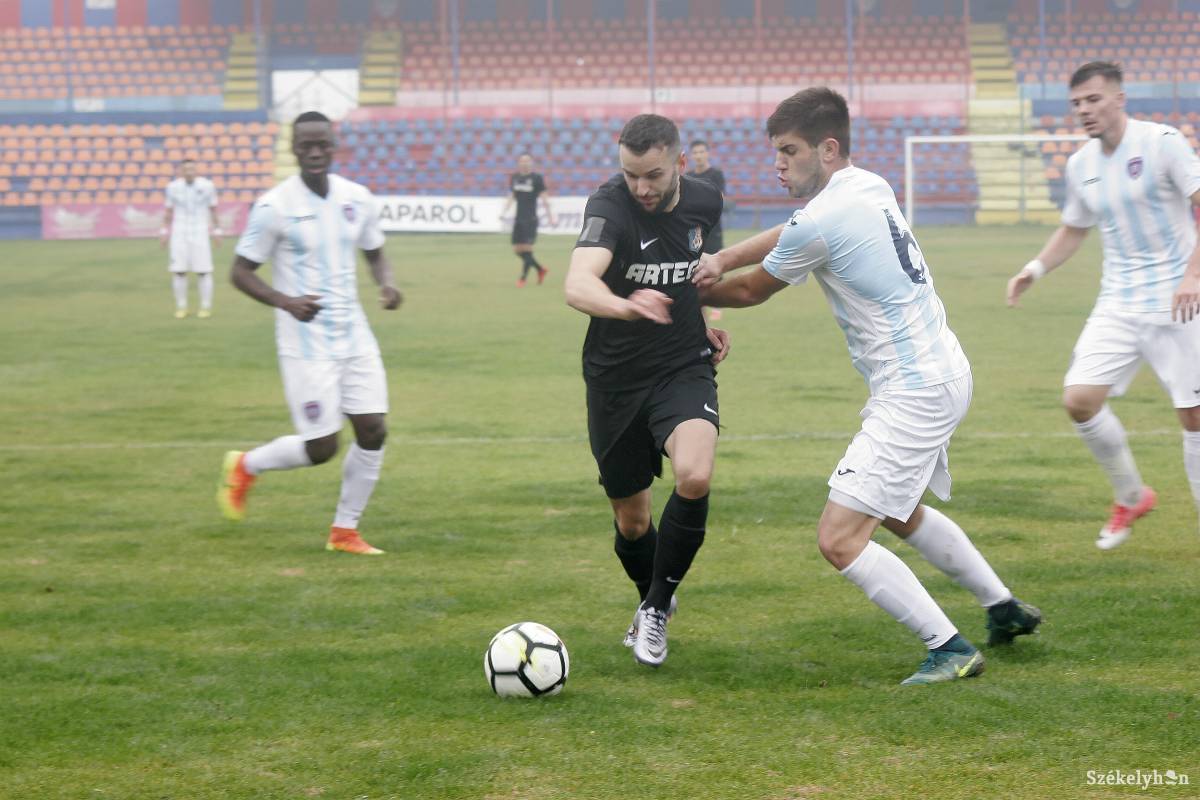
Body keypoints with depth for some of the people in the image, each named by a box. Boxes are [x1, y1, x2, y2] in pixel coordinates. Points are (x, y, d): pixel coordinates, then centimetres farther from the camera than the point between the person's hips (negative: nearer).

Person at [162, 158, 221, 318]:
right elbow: (169, 211, 7)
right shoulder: (173, 187, -3)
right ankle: (181, 307, 11)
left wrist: (217, 232, 2)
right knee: (178, 271, -2)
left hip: (200, 234, -1)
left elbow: (213, 210, 2)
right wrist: (165, 232, 5)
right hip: (179, 233, 1)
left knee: (203, 271, -4)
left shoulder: (207, 186, -7)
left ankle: (206, 307, 8)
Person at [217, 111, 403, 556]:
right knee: (321, 447, -7)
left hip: (354, 335, 5)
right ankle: (245, 467, 22)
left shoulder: (357, 199, 3)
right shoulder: (275, 207, -12)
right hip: (306, 342, -5)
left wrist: (387, 285, -3)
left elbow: (374, 253, 19)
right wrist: (285, 302, -23)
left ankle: (345, 531, 15)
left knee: (373, 432, -1)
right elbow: (241, 272, -6)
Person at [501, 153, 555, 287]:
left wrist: (549, 216, -5)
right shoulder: (514, 178, 10)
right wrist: (504, 211, 4)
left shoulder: (537, 178, -4)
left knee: (527, 248, -10)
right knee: (517, 250, 5)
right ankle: (540, 269, 23)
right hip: (518, 219, 6)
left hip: (531, 219, -5)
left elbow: (544, 198, -3)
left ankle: (523, 278, -3)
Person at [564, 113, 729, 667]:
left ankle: (656, 607, -5)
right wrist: (626, 305, -60)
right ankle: (652, 604, 43)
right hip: (616, 381, -1)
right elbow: (578, 285, -40)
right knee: (631, 520, 9)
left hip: (685, 369, 2)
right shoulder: (610, 206, -20)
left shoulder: (704, 202, -4)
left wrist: (706, 319, 8)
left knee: (694, 477, -26)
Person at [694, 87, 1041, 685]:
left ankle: (949, 649, -6)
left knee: (839, 539, -12)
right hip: (943, 373, 10)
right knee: (901, 513, 31)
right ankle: (1005, 609, 42)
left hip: (914, 394, -10)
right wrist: (719, 259, -2)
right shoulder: (869, 187, 6)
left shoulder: (821, 221, -20)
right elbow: (783, 236, 15)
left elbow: (751, 292, -3)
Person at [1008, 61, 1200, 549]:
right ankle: (1130, 497, 13)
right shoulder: (1080, 165, 9)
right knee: (1079, 399, -9)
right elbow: (1073, 229, 25)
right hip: (1118, 304, 5)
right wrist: (1035, 269, 9)